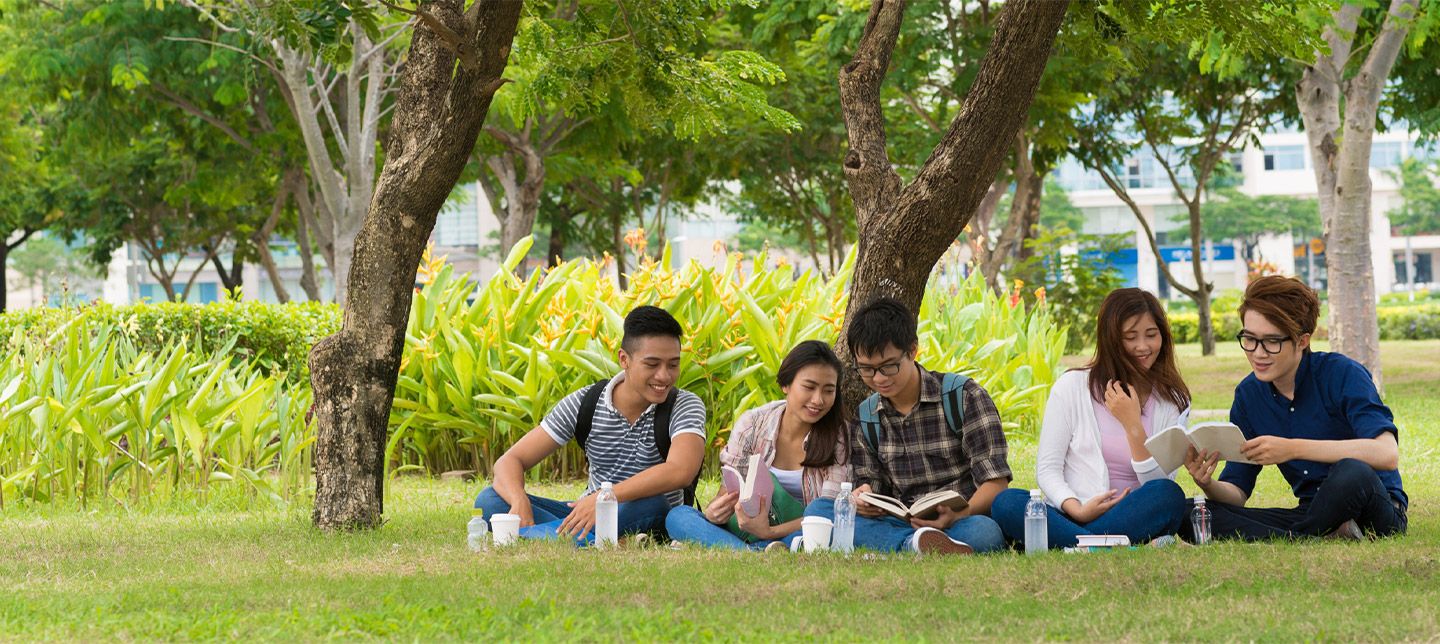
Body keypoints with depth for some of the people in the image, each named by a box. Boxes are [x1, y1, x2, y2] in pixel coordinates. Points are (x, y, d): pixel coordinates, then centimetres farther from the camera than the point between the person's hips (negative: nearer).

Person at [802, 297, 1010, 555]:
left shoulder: (964, 397, -2)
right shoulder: (864, 417, 12)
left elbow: (995, 483, -7)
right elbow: (871, 484, 11)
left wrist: (959, 515, -29)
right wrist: (862, 499, -16)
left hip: (962, 522, -4)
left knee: (985, 532, -40)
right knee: (818, 509, -22)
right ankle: (917, 544, -39)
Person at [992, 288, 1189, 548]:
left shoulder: (1174, 401, 10)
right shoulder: (1072, 386, 7)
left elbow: (1160, 483, 0)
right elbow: (1047, 468, 1)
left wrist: (1133, 426, -11)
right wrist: (1077, 510, -18)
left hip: (1133, 520, 1)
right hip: (1071, 518, -1)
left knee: (1169, 495, -32)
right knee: (1006, 503, -31)